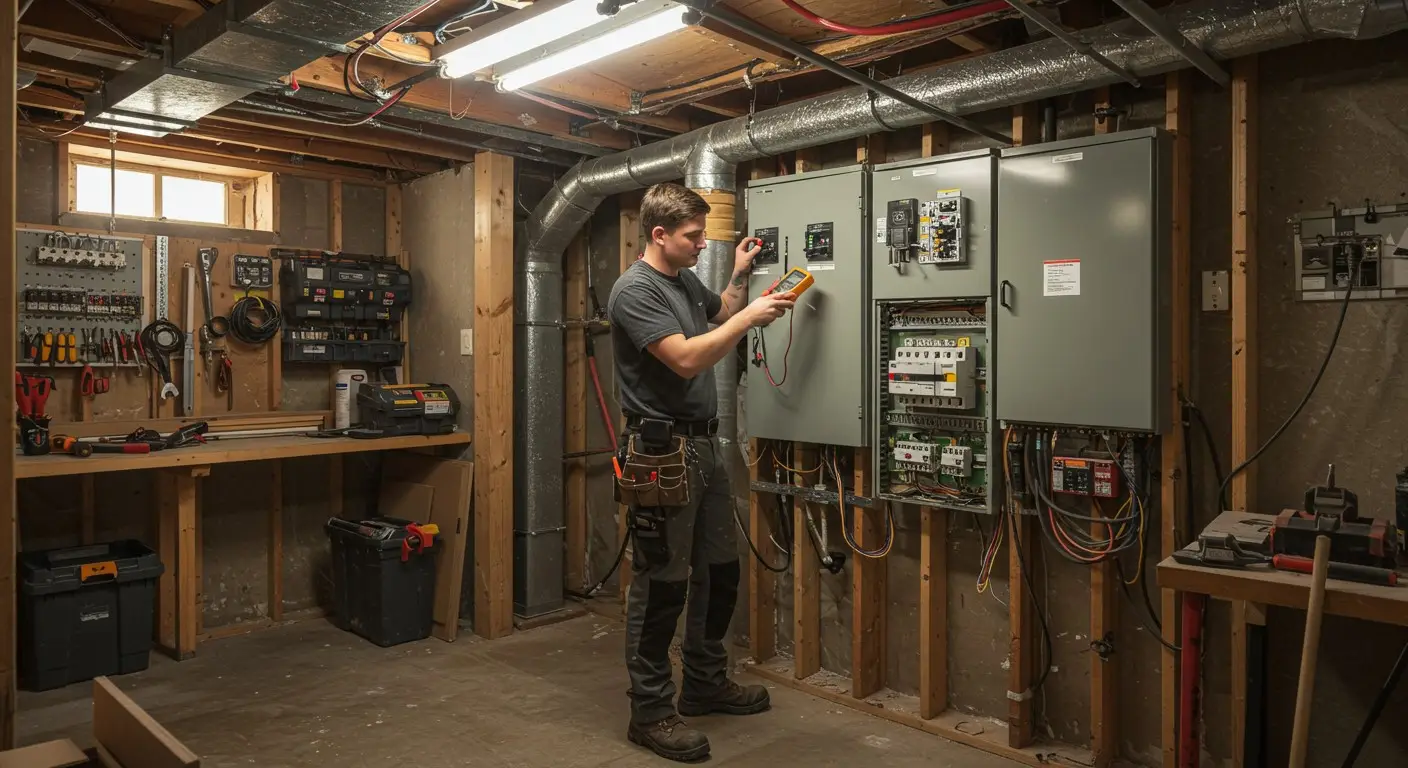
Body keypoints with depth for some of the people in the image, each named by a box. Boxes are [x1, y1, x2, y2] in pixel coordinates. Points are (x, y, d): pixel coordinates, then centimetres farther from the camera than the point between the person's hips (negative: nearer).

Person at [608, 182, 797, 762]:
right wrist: (750, 316, -16)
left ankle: (706, 684, 33)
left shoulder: (686, 280, 13)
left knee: (719, 572, 17)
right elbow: (687, 359, -23)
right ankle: (651, 711, 13)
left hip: (705, 444, 9)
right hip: (662, 451, -9)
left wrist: (740, 277, 15)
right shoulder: (635, 290, -14)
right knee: (661, 584, -1)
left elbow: (721, 316, 33)